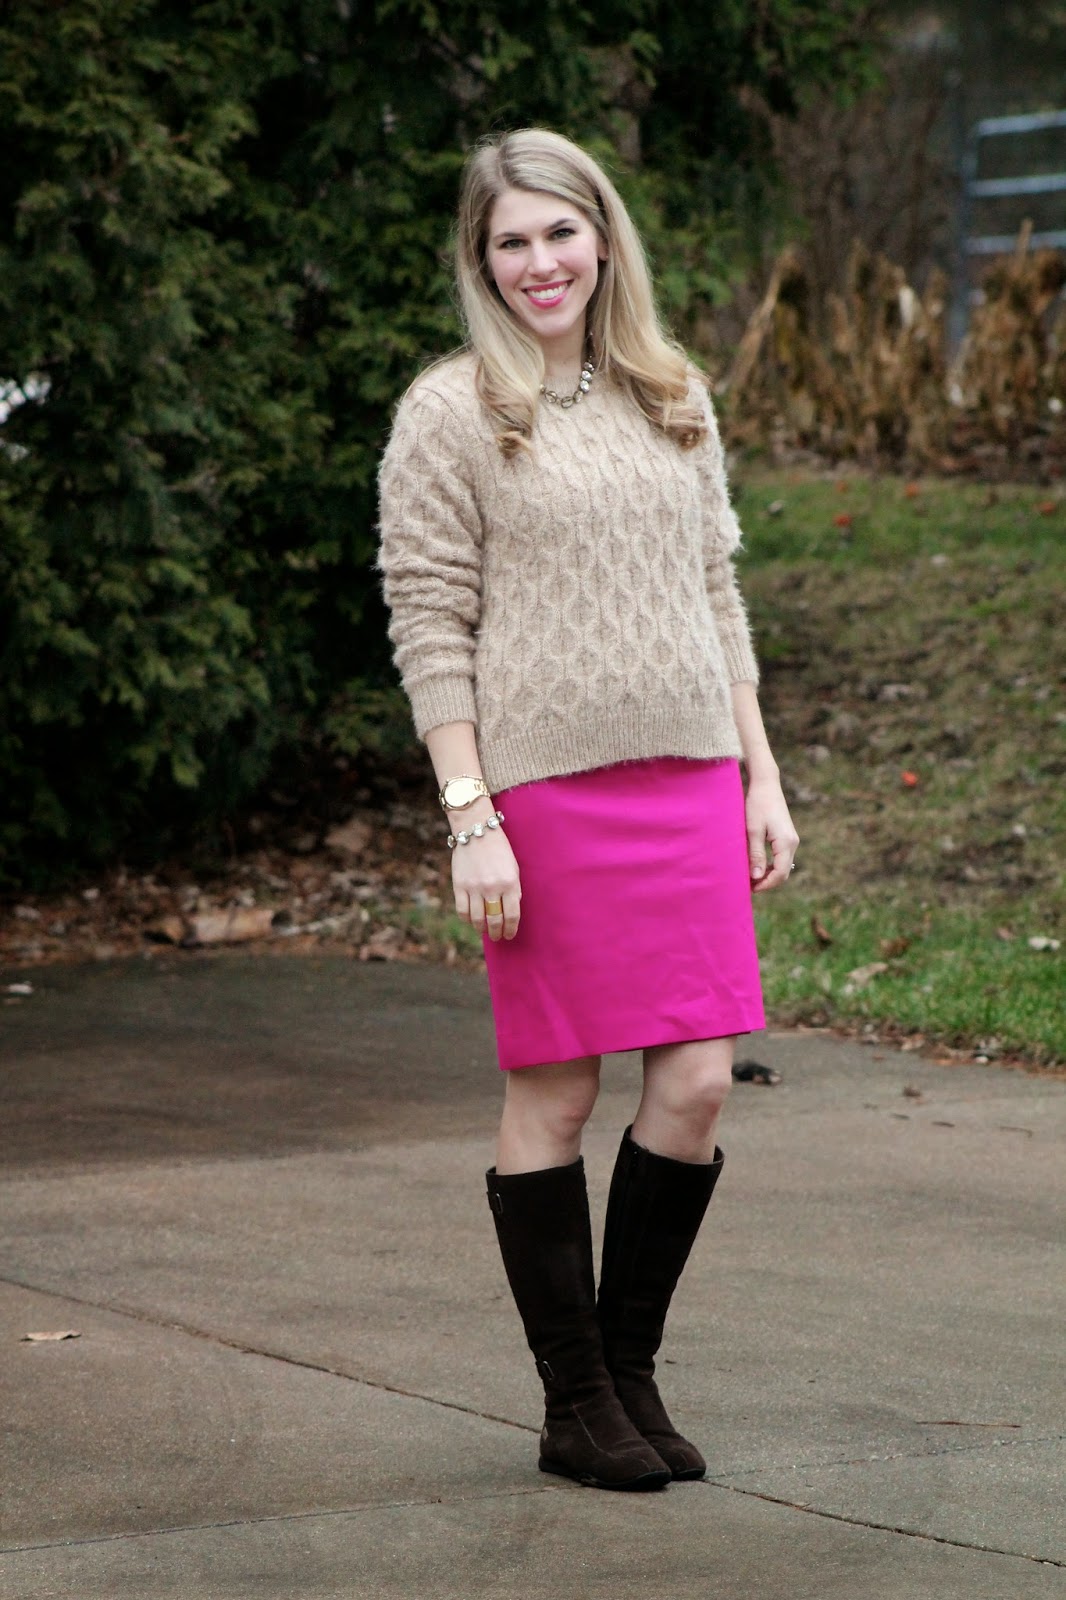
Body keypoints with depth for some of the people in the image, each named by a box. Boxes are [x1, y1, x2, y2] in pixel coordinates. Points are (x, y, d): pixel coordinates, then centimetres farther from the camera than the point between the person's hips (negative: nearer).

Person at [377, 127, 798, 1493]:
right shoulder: (451, 414, -1)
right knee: (552, 1097, 1)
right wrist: (469, 816, -12)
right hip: (544, 786, -5)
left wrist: (761, 776, 13)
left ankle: (631, 1366, 16)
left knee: (697, 1084, 0)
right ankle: (576, 1406, 10)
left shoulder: (674, 401, 15)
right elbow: (428, 626, -5)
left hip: (688, 779, 5)